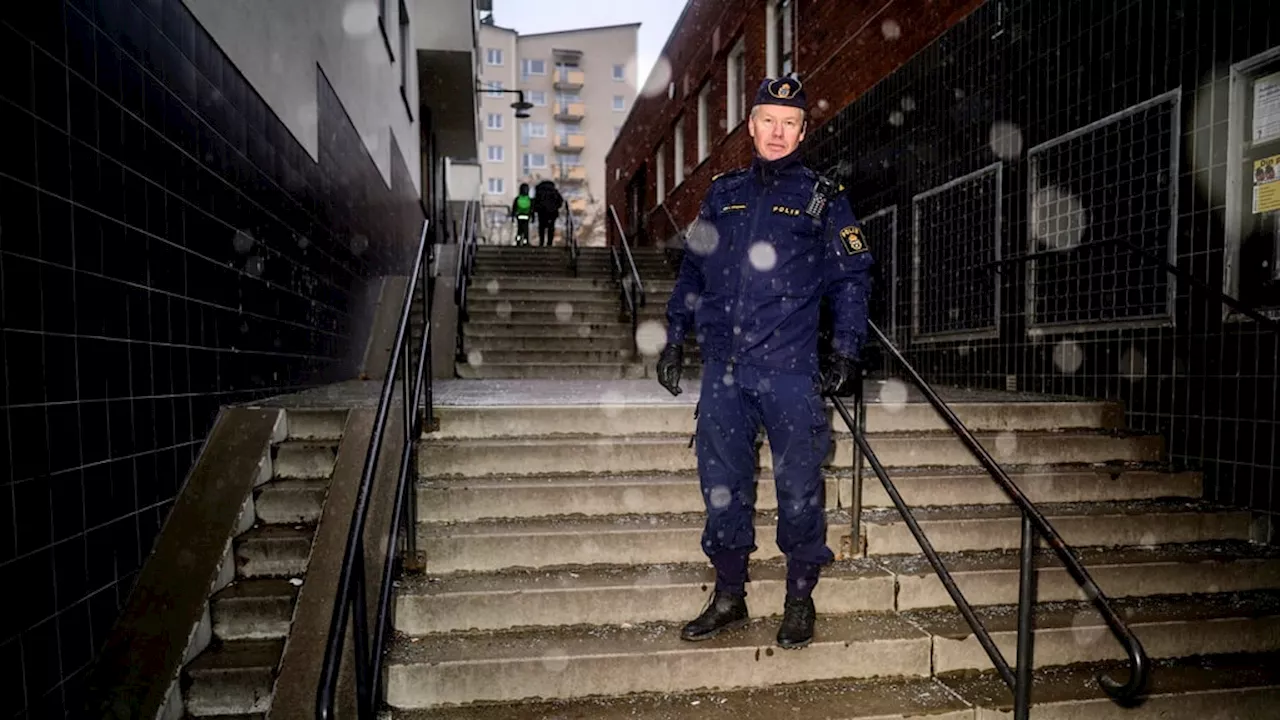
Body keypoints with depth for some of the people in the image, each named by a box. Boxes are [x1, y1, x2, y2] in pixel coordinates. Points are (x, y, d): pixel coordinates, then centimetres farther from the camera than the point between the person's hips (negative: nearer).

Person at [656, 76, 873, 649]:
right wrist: (675, 338, 12)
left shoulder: (822, 199, 6)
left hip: (789, 369, -3)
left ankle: (800, 599, 22)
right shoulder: (723, 193, 14)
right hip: (722, 369, 3)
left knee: (798, 485, 3)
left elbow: (852, 278, 7)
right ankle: (729, 596, 25)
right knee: (722, 483, 9)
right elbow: (692, 269, 18)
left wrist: (845, 351, -2)